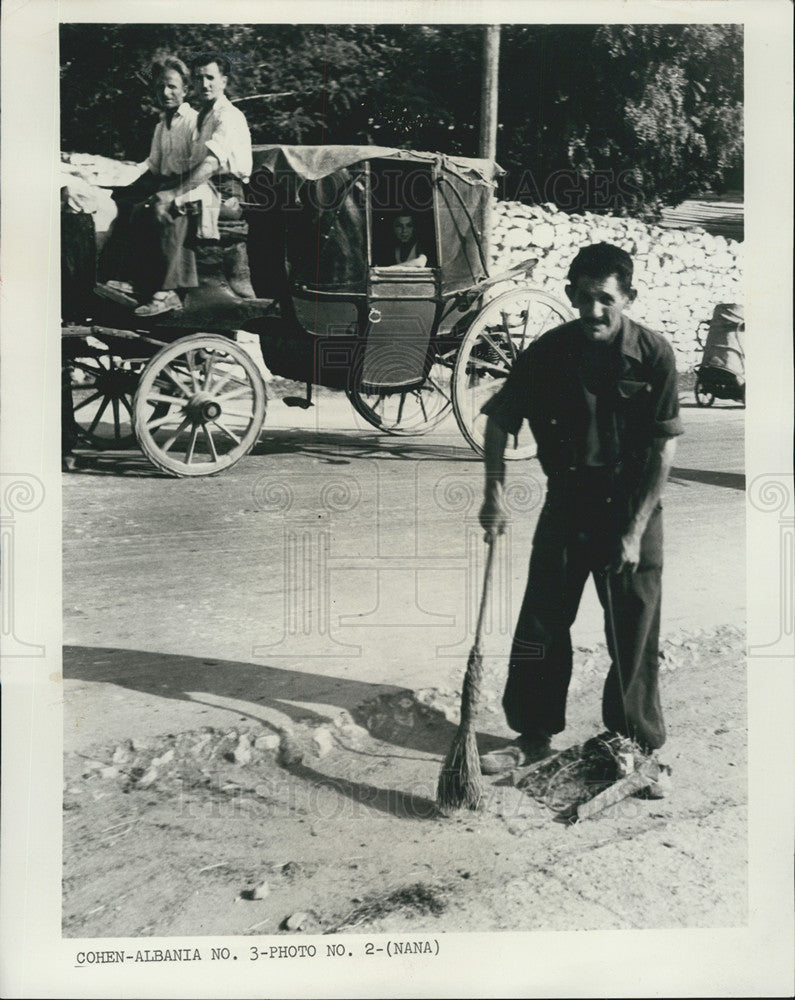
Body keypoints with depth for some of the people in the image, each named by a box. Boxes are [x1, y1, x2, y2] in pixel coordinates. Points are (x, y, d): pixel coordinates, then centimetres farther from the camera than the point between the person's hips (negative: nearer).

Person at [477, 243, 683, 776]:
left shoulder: (655, 354, -14)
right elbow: (499, 422, 1)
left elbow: (665, 447, -11)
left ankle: (638, 743, 24)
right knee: (541, 622, 5)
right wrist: (495, 491, -12)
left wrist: (635, 529, -13)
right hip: (567, 502, 2)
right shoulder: (548, 351, -9)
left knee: (633, 634, 6)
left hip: (632, 508, -2)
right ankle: (535, 735, 22)